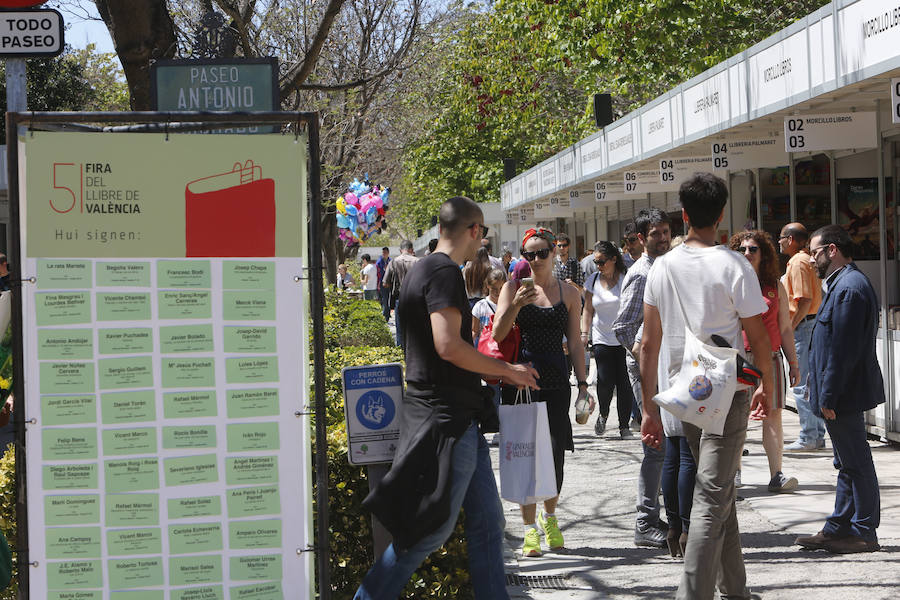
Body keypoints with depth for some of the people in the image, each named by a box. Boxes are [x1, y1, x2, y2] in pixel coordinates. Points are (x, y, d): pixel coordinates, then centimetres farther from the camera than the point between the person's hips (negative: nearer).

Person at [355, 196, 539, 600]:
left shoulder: (423, 270, 17)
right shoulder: (445, 272, -15)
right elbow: (448, 346, -26)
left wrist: (495, 375, 24)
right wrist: (508, 371, -14)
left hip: (457, 418, 10)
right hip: (446, 418, -10)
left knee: (487, 518, 11)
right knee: (432, 528, -4)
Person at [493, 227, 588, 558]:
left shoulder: (569, 293, 8)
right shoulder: (514, 288, 4)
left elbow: (574, 343, 10)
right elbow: (498, 334, -3)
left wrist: (583, 383, 5)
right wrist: (516, 305, -18)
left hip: (556, 381, 1)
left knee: (556, 451, 1)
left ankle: (550, 517, 25)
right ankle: (530, 528, 6)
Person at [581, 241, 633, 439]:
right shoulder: (592, 281, 7)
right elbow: (588, 310, 14)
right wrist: (584, 333, 5)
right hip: (602, 339, 2)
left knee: (625, 384, -5)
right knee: (605, 381, -10)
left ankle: (624, 426, 7)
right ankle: (603, 414, 18)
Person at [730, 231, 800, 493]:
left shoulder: (776, 286, 11)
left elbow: (785, 329, 14)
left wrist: (793, 363, 12)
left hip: (769, 357, 1)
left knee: (773, 414, -3)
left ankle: (776, 475, -3)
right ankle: (734, 472, 11)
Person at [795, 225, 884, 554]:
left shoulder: (848, 288, -20)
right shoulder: (843, 283, 14)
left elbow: (842, 350, -24)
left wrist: (828, 397, -21)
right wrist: (825, 395, 19)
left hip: (844, 394, -11)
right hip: (844, 394, 11)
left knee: (856, 463, -2)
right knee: (848, 463, 16)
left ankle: (864, 533, 6)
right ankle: (839, 529, 24)